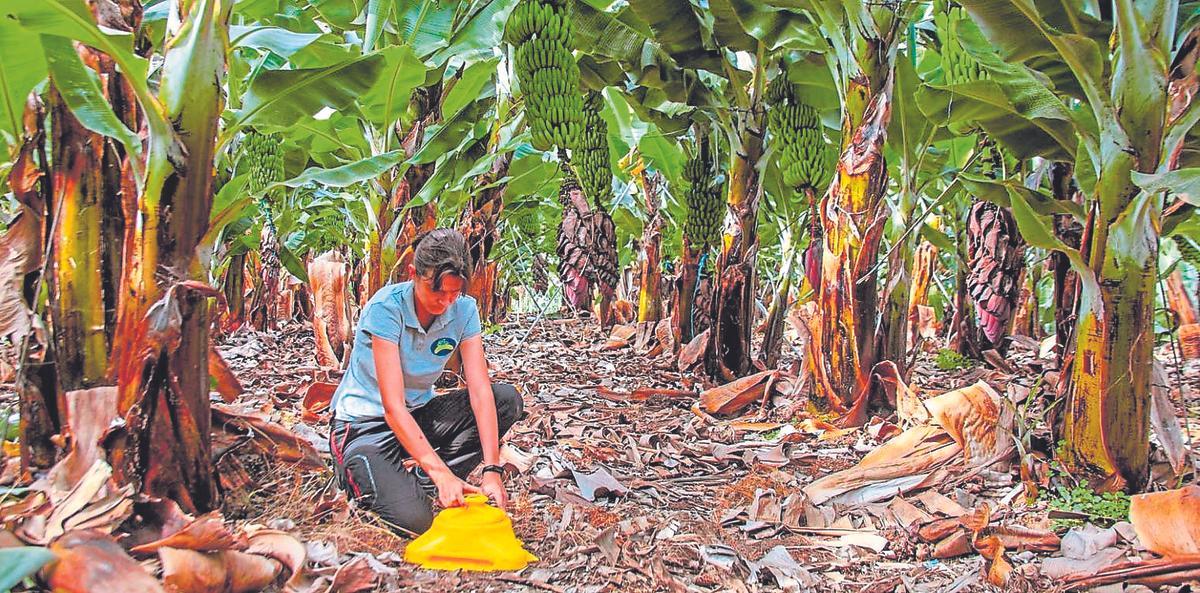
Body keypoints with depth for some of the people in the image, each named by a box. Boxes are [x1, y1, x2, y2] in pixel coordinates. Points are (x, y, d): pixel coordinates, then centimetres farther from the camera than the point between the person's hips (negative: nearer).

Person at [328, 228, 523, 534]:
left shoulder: (464, 310, -10)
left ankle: (421, 477, -13)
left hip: (420, 414, 5)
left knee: (507, 399, -13)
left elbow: (480, 391, -16)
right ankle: (356, 468, 4)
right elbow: (393, 406, -29)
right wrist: (442, 474, -37)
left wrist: (492, 470, -29)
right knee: (415, 518, -28)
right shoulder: (387, 307, -25)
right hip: (366, 423, -5)